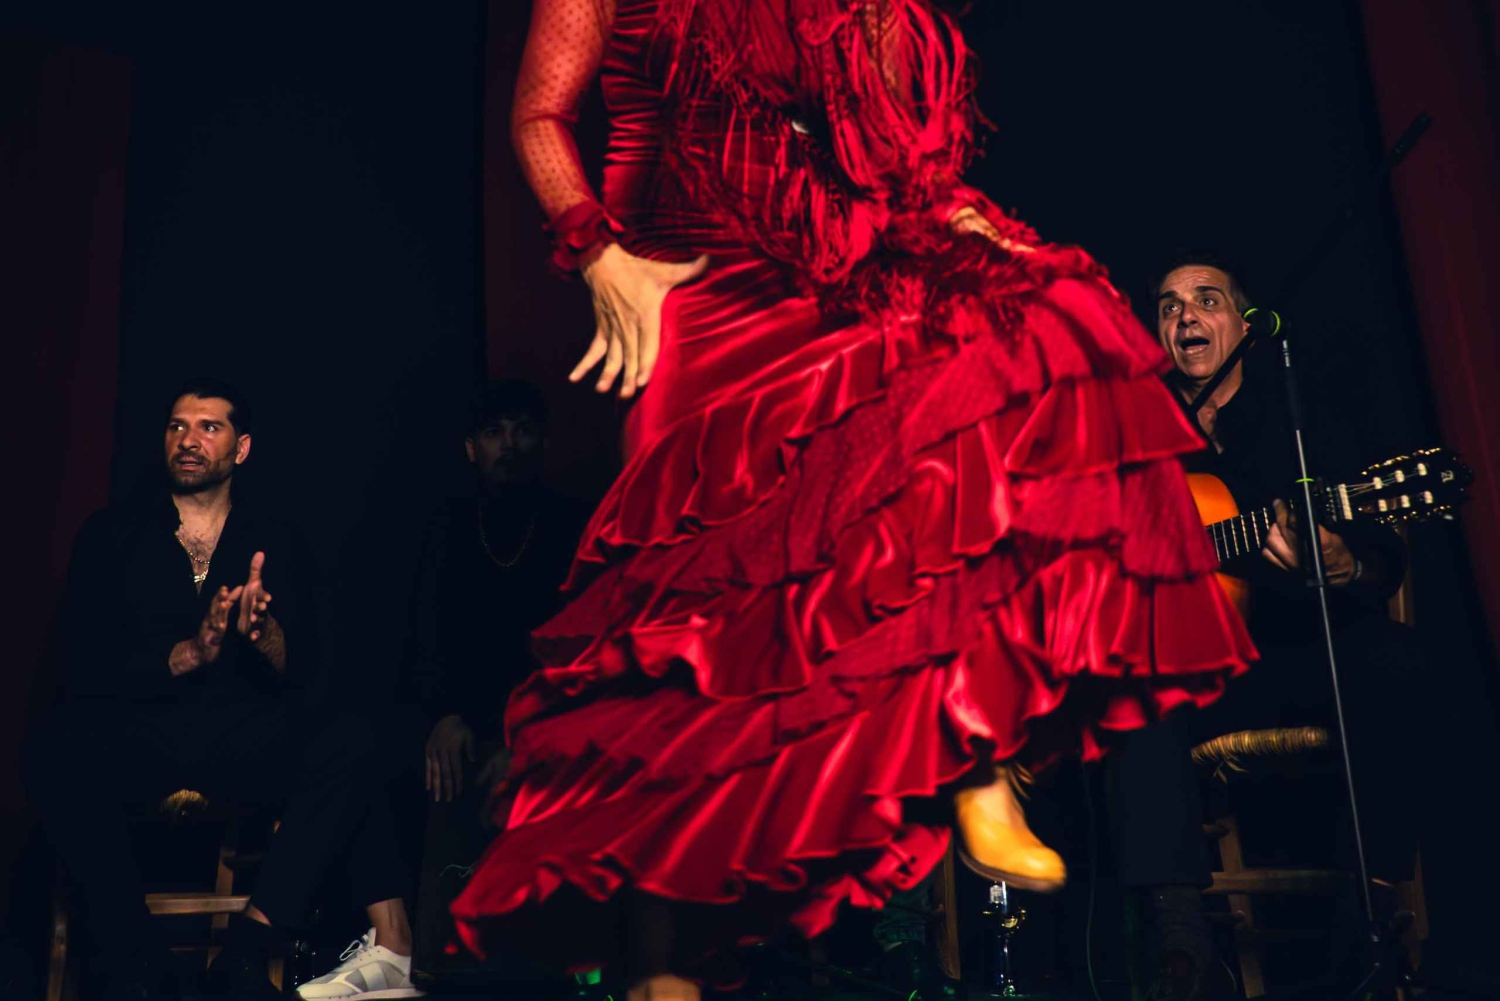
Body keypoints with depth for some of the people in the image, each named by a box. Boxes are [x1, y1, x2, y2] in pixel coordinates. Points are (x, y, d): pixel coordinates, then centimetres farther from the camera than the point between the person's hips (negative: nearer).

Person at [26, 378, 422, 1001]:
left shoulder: (278, 544, 12)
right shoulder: (111, 534, 11)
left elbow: (302, 668, 5)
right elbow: (80, 662, 0)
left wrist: (266, 634, -19)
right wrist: (188, 654, -15)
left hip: (244, 732, 0)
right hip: (134, 732, 0)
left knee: (345, 748, -30)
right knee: (56, 754, -33)